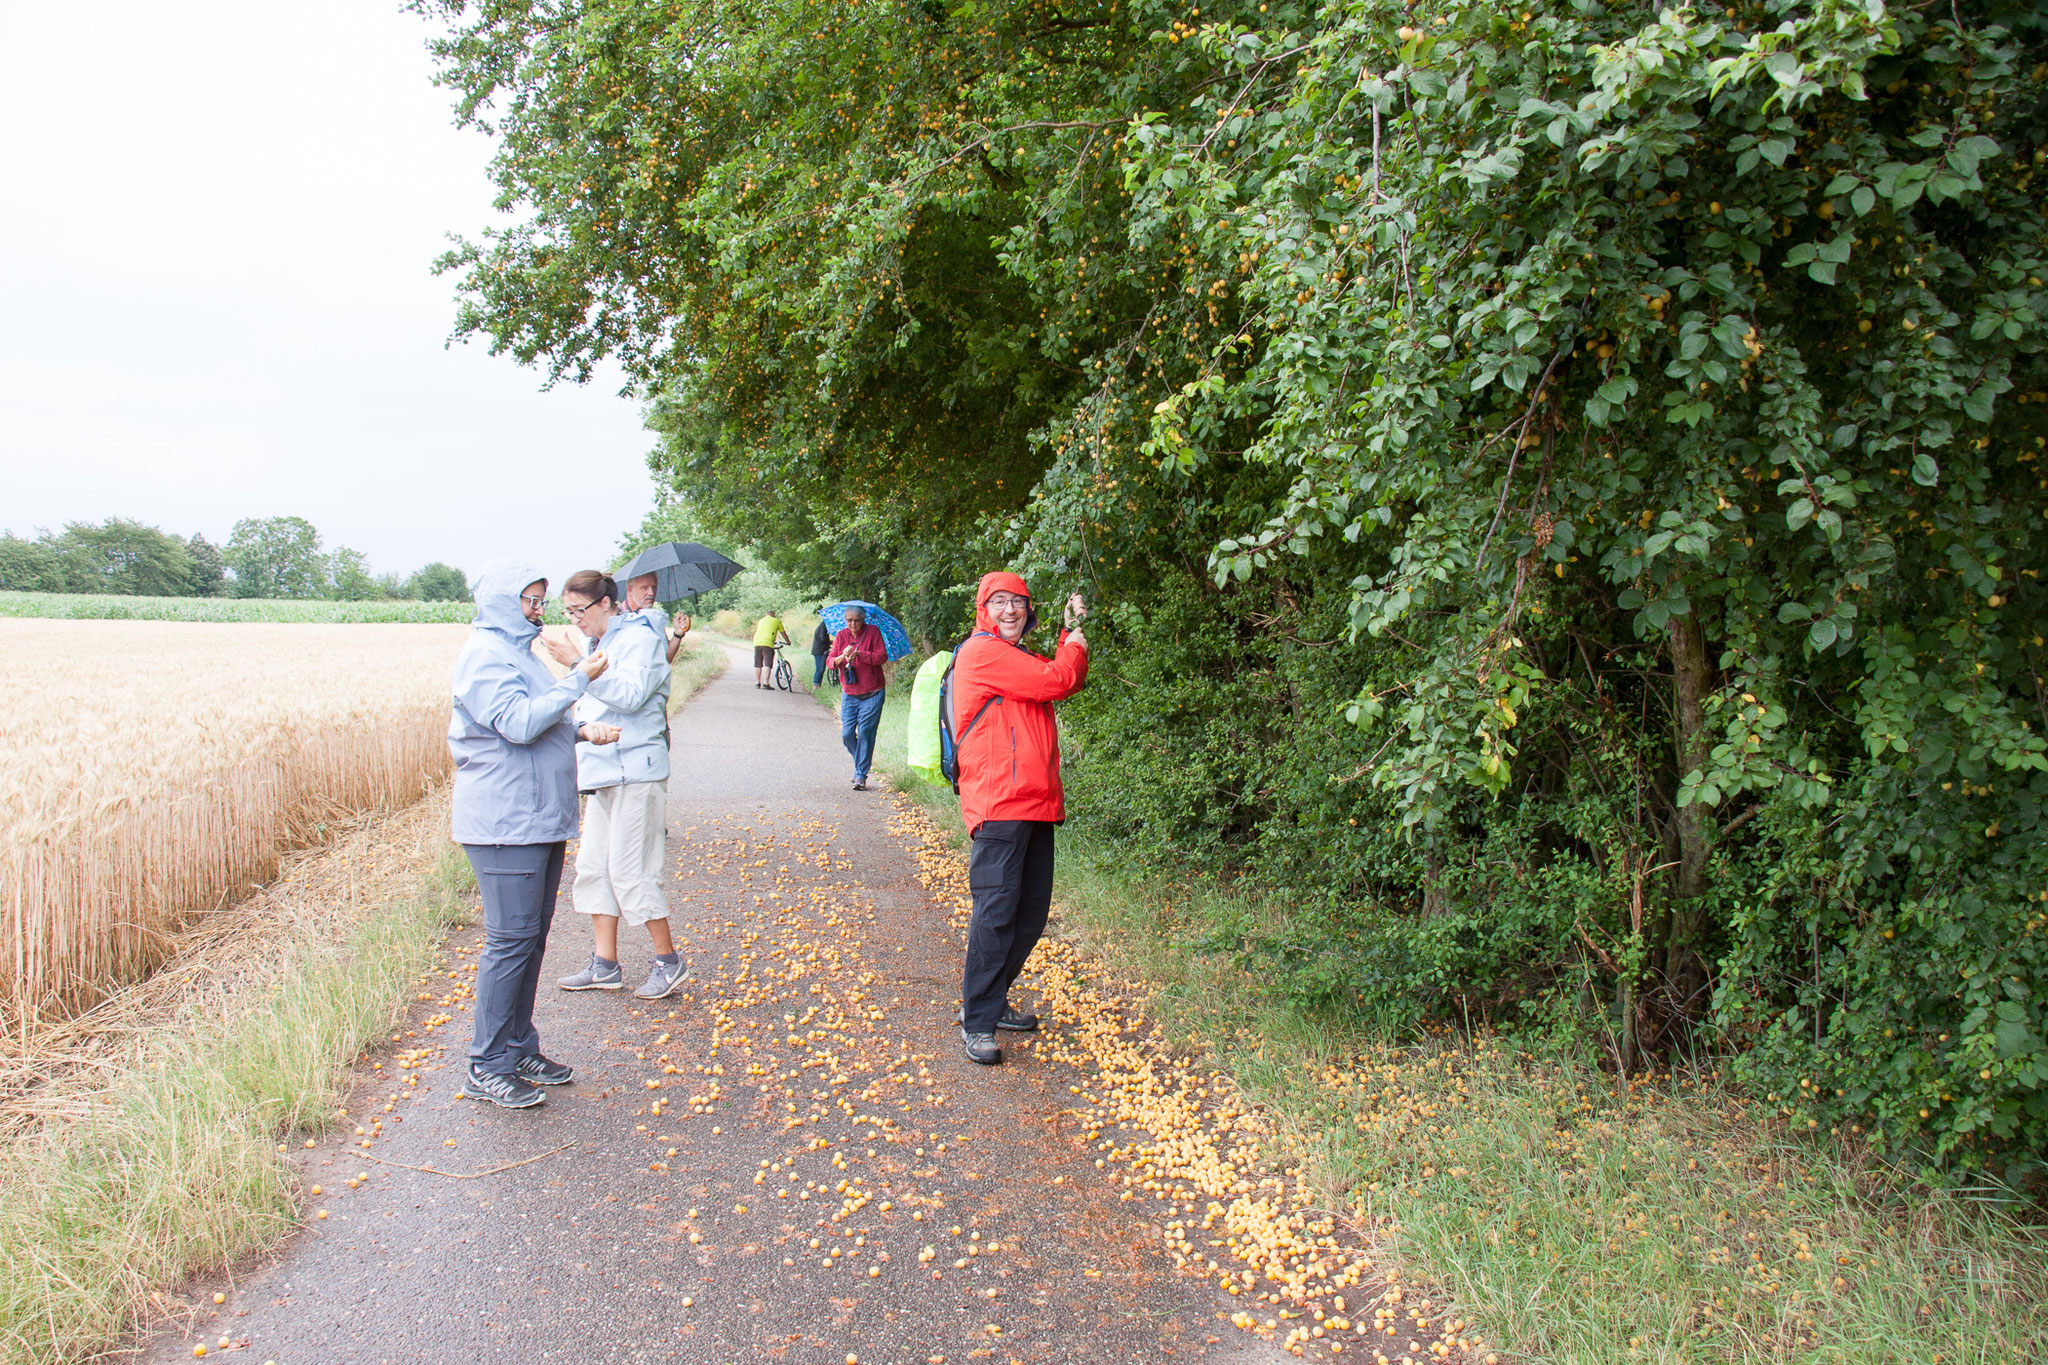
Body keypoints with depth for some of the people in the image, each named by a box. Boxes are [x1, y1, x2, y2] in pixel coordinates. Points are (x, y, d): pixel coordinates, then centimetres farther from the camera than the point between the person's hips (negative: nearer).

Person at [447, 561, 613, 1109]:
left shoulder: (517, 650, 19)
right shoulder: (484, 656, -12)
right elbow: (519, 723, -24)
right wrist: (578, 680, -20)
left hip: (540, 820, 10)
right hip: (505, 825, -10)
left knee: (532, 936, 13)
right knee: (511, 940, -7)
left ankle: (519, 1051, 22)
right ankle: (486, 1068, 2)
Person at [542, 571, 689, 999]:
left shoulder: (640, 638, -8)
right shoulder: (598, 645, 18)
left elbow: (630, 694, -23)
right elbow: (587, 706, 19)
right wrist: (586, 728, -1)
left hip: (635, 770, -9)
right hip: (602, 771, 9)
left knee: (630, 869, -7)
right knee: (593, 866, 9)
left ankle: (668, 961, 6)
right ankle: (605, 965, 17)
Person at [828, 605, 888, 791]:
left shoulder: (873, 633, -1)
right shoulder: (840, 636, 8)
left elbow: (882, 657, -10)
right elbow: (830, 661, 4)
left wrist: (859, 654, -20)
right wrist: (842, 657, -17)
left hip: (872, 694, -3)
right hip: (849, 694, 3)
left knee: (865, 733, -7)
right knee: (847, 734, -3)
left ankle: (861, 775, 1)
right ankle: (860, 764, 23)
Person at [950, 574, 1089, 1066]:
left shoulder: (1017, 657, 23)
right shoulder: (982, 651, -7)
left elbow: (1069, 680, 27)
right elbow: (1057, 680, -12)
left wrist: (1070, 630, 18)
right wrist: (1076, 641, 7)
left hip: (1036, 805, 10)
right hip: (999, 806, -10)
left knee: (1031, 914, 13)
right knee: (995, 912, -10)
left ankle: (992, 1002, 26)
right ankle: (977, 1023, -4)